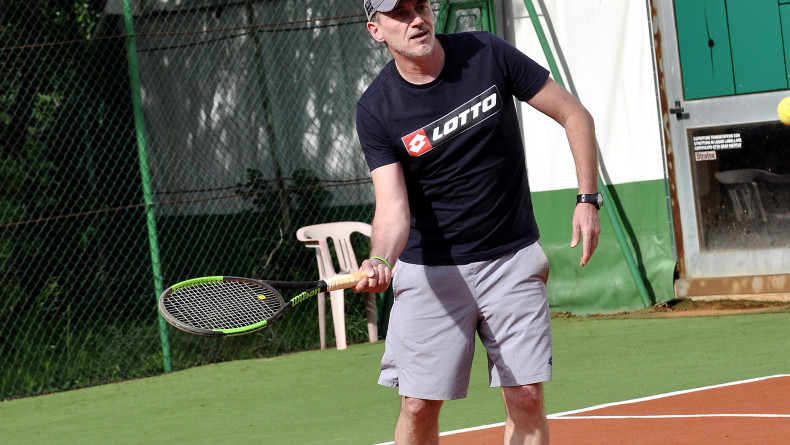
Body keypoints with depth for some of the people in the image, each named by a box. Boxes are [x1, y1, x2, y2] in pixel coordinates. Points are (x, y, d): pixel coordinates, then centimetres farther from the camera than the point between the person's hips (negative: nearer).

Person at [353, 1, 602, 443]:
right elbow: (393, 207, -15)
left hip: (512, 258, 1)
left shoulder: (487, 54, -7)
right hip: (429, 269, -1)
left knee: (526, 398, -2)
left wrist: (588, 199, -6)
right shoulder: (377, 111, -9)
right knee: (419, 406, -1)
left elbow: (575, 115, 1)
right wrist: (381, 262, -36)